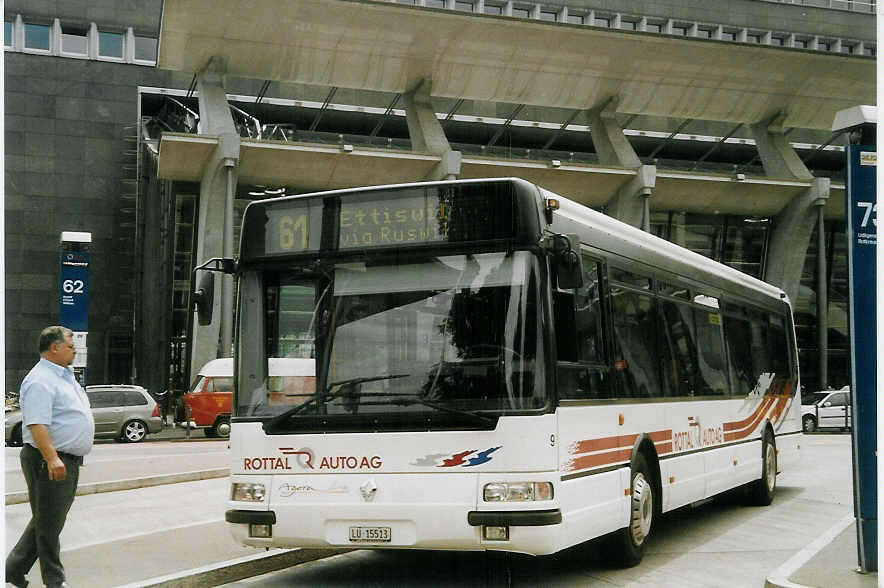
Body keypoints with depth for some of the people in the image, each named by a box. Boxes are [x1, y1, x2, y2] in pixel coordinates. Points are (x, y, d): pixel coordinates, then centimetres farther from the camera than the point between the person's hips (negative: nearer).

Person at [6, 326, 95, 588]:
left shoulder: (65, 376, 17)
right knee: (48, 523, 0)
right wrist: (52, 459, -33)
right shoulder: (40, 380, -16)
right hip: (49, 463, -10)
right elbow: (37, 424, -26)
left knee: (47, 521, 16)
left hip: (68, 463, 10)